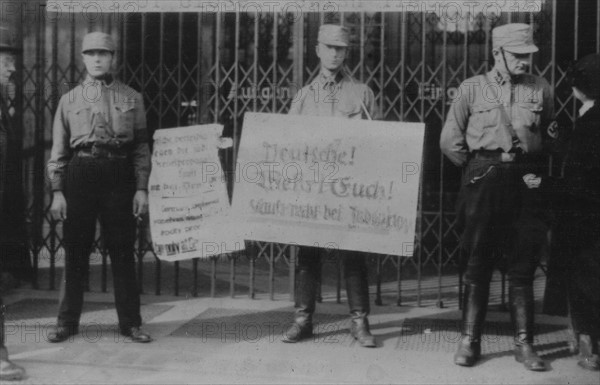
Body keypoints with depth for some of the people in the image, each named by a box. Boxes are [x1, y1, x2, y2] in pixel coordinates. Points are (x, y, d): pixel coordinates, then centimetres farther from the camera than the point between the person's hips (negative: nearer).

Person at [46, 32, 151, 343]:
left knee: (123, 252, 3)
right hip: (79, 174, 1)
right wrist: (57, 191, 0)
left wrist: (141, 189, 0)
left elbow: (141, 146, 7)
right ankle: (67, 322, 14)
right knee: (75, 253, 4)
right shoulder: (69, 100, 9)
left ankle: (130, 323, 11)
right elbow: (58, 150, 8)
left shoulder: (131, 98, 8)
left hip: (118, 176, 0)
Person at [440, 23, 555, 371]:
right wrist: (477, 169, 5)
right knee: (477, 264, 3)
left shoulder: (541, 89, 7)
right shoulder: (474, 88, 3)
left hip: (526, 182, 1)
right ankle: (470, 341, 10)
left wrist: (536, 170, 5)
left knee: (523, 267, 3)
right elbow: (450, 139, 4)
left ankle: (525, 343, 10)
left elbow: (551, 137, 12)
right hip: (483, 182, -1)